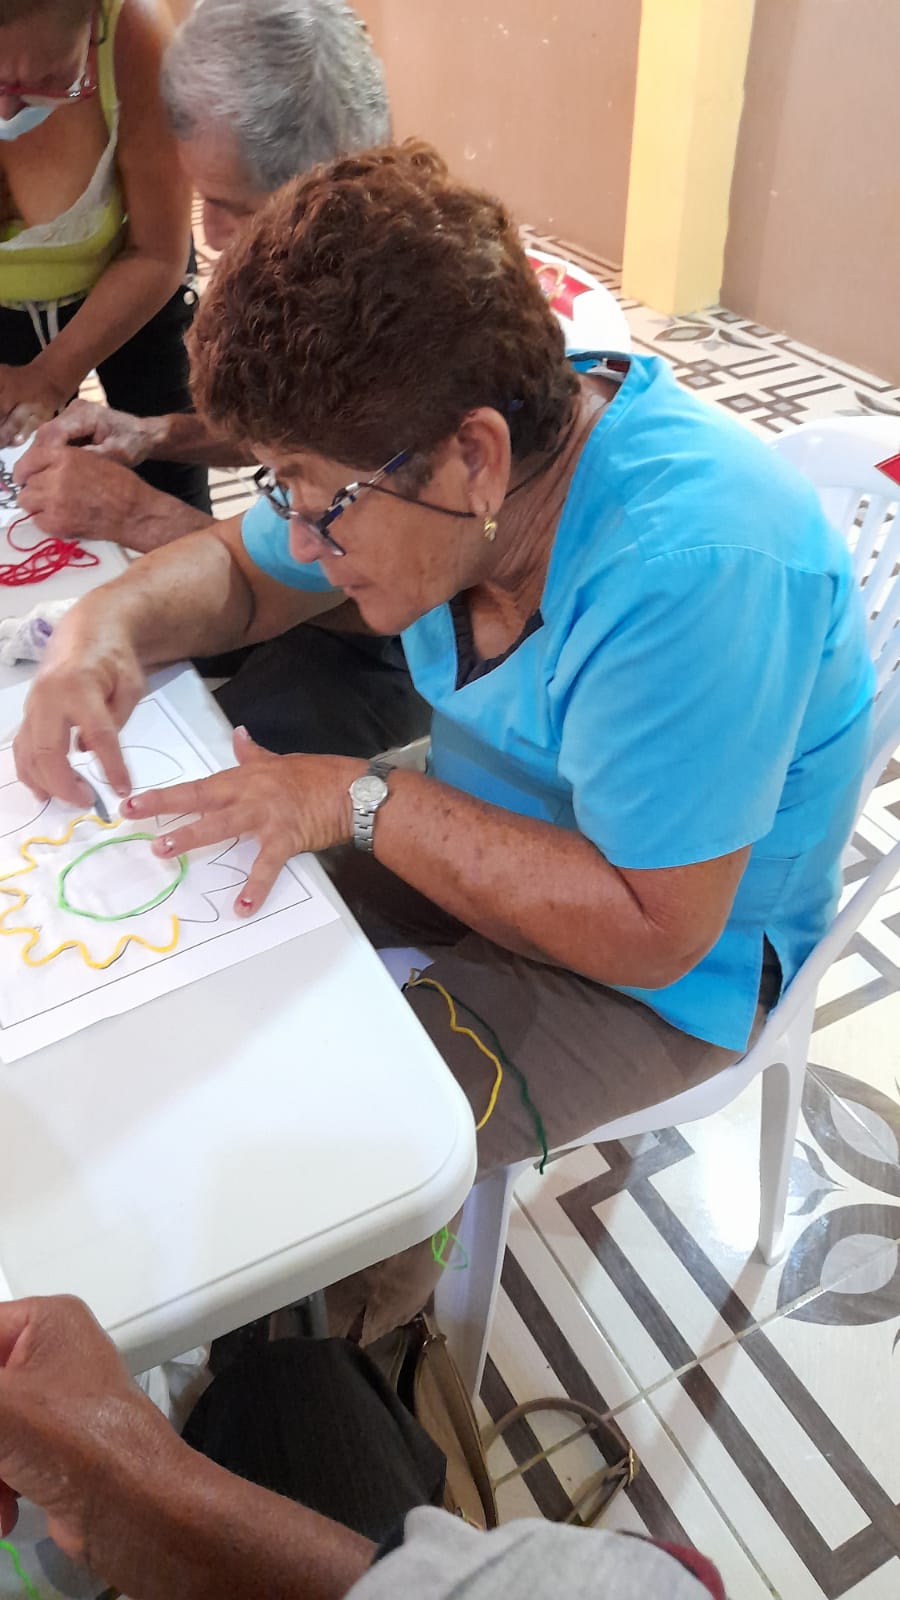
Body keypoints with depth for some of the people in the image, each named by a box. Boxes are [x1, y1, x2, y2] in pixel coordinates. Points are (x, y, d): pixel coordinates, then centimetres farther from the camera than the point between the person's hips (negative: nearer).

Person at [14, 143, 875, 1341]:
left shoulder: (692, 568, -35)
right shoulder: (407, 442, -10)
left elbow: (650, 930, -31)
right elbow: (236, 569, 5)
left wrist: (366, 804, -29)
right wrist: (109, 626, -16)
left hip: (670, 969, -7)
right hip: (485, 826, 7)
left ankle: (392, 1252, 20)